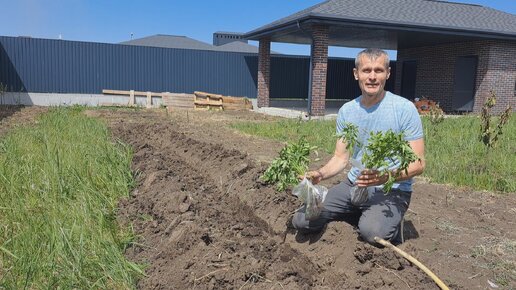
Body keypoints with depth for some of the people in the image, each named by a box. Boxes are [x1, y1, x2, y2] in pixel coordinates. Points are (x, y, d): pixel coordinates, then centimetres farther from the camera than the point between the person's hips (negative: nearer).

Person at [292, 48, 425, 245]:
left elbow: (418, 163, -11)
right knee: (301, 221, -8)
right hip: (353, 185, 5)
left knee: (372, 231, -35)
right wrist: (320, 174, -16)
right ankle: (360, 215, 13)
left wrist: (386, 177, -30)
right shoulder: (346, 111, 4)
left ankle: (391, 222, 3)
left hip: (391, 190, -4)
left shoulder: (405, 109, -11)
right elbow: (341, 157, 5)